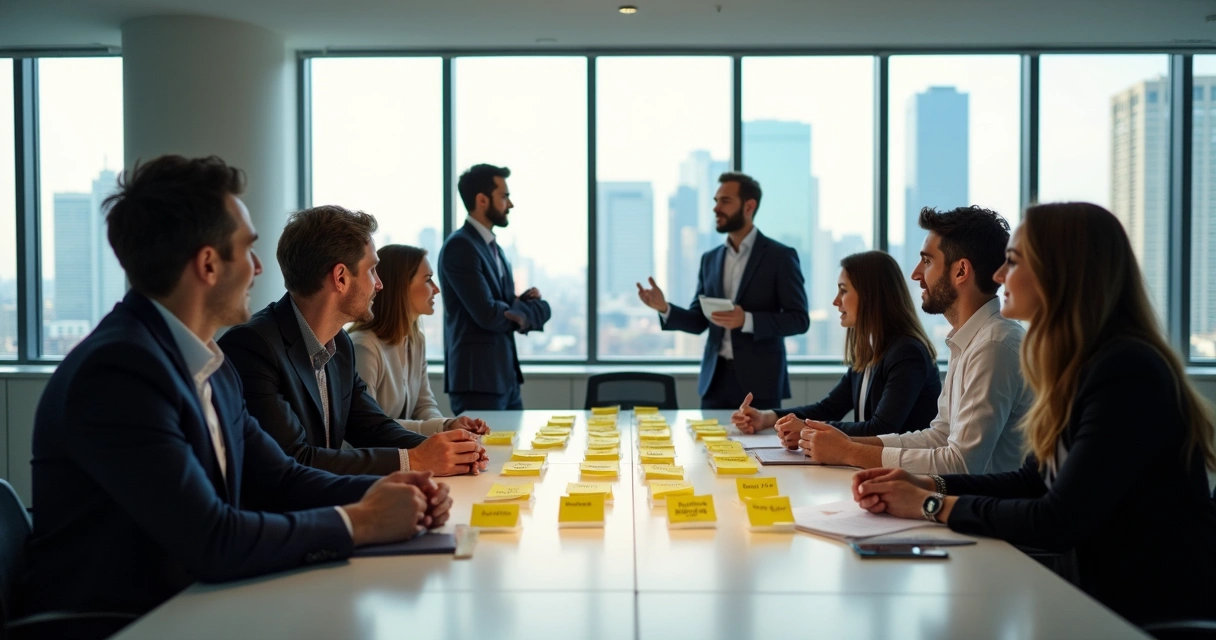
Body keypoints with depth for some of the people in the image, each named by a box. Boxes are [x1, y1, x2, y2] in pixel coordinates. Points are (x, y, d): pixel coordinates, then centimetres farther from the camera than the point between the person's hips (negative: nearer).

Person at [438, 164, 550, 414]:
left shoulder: (493, 247, 16)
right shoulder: (460, 246, -13)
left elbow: (513, 309, 16)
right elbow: (488, 314, -20)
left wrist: (526, 307, -8)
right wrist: (530, 308, -2)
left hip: (507, 376, 9)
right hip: (477, 379, -9)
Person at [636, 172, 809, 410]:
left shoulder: (780, 256, -4)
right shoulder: (710, 258, 11)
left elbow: (799, 319, -8)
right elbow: (699, 321, 11)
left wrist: (747, 320, -21)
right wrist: (664, 308, -8)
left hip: (759, 381, -4)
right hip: (715, 377, 5)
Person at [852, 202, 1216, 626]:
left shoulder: (1126, 373, -23)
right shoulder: (1083, 368, 6)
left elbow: (1058, 522, -24)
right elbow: (1035, 481, 13)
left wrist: (933, 506, -14)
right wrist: (926, 485, 0)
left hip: (1166, 614, -8)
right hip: (1115, 599, 8)